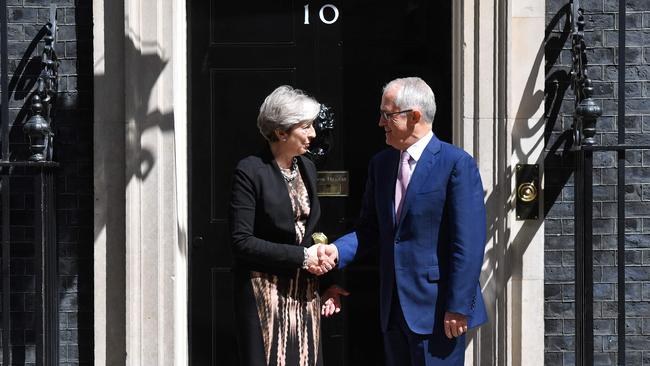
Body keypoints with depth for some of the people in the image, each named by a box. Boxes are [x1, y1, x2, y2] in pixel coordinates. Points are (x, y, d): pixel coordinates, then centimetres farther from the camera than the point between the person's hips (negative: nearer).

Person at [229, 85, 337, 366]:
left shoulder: (306, 167, 11)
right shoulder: (250, 171, -11)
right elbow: (241, 242, -15)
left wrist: (319, 256, -2)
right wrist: (301, 256, -15)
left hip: (305, 291, 6)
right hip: (265, 291, -6)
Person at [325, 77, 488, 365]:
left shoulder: (457, 164, -11)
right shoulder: (380, 164, 11)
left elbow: (469, 243, -14)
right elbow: (370, 229, 13)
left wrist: (459, 308, -17)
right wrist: (337, 251, -6)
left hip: (436, 309, -7)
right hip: (394, 307, 7)